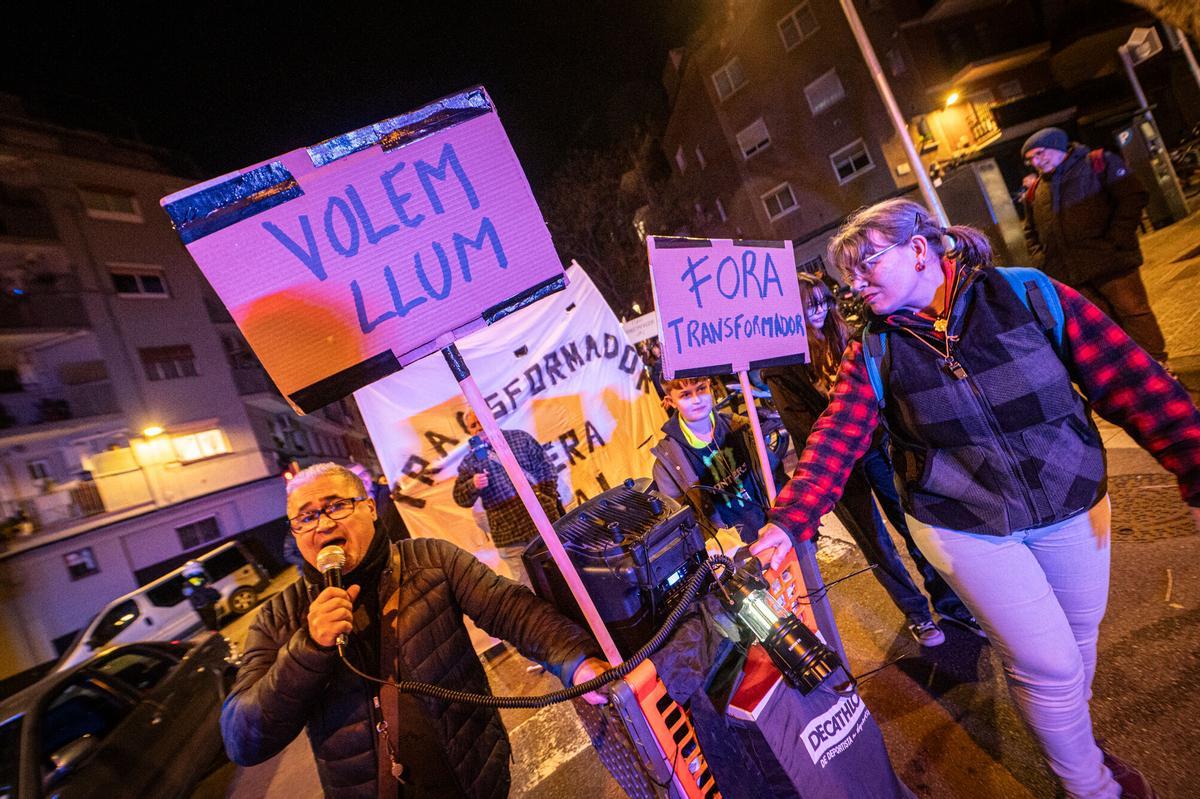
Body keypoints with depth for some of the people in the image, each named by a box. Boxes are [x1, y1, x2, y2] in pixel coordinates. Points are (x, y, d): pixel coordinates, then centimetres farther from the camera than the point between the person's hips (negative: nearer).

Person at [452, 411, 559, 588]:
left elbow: (546, 469, 7)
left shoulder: (519, 437, 6)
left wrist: (548, 501, -1)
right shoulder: (469, 461, 6)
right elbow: (461, 498, 1)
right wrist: (473, 485, -20)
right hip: (508, 533, 0)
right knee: (529, 583, 3)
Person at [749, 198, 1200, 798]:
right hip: (966, 528, -2)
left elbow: (1130, 380, -10)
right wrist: (788, 522, -25)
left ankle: (1073, 740, 52)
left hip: (1072, 503, 2)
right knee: (1049, 665, 2)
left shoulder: (1029, 294, -11)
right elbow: (836, 441, -15)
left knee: (1081, 636, 20)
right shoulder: (873, 354, -10)